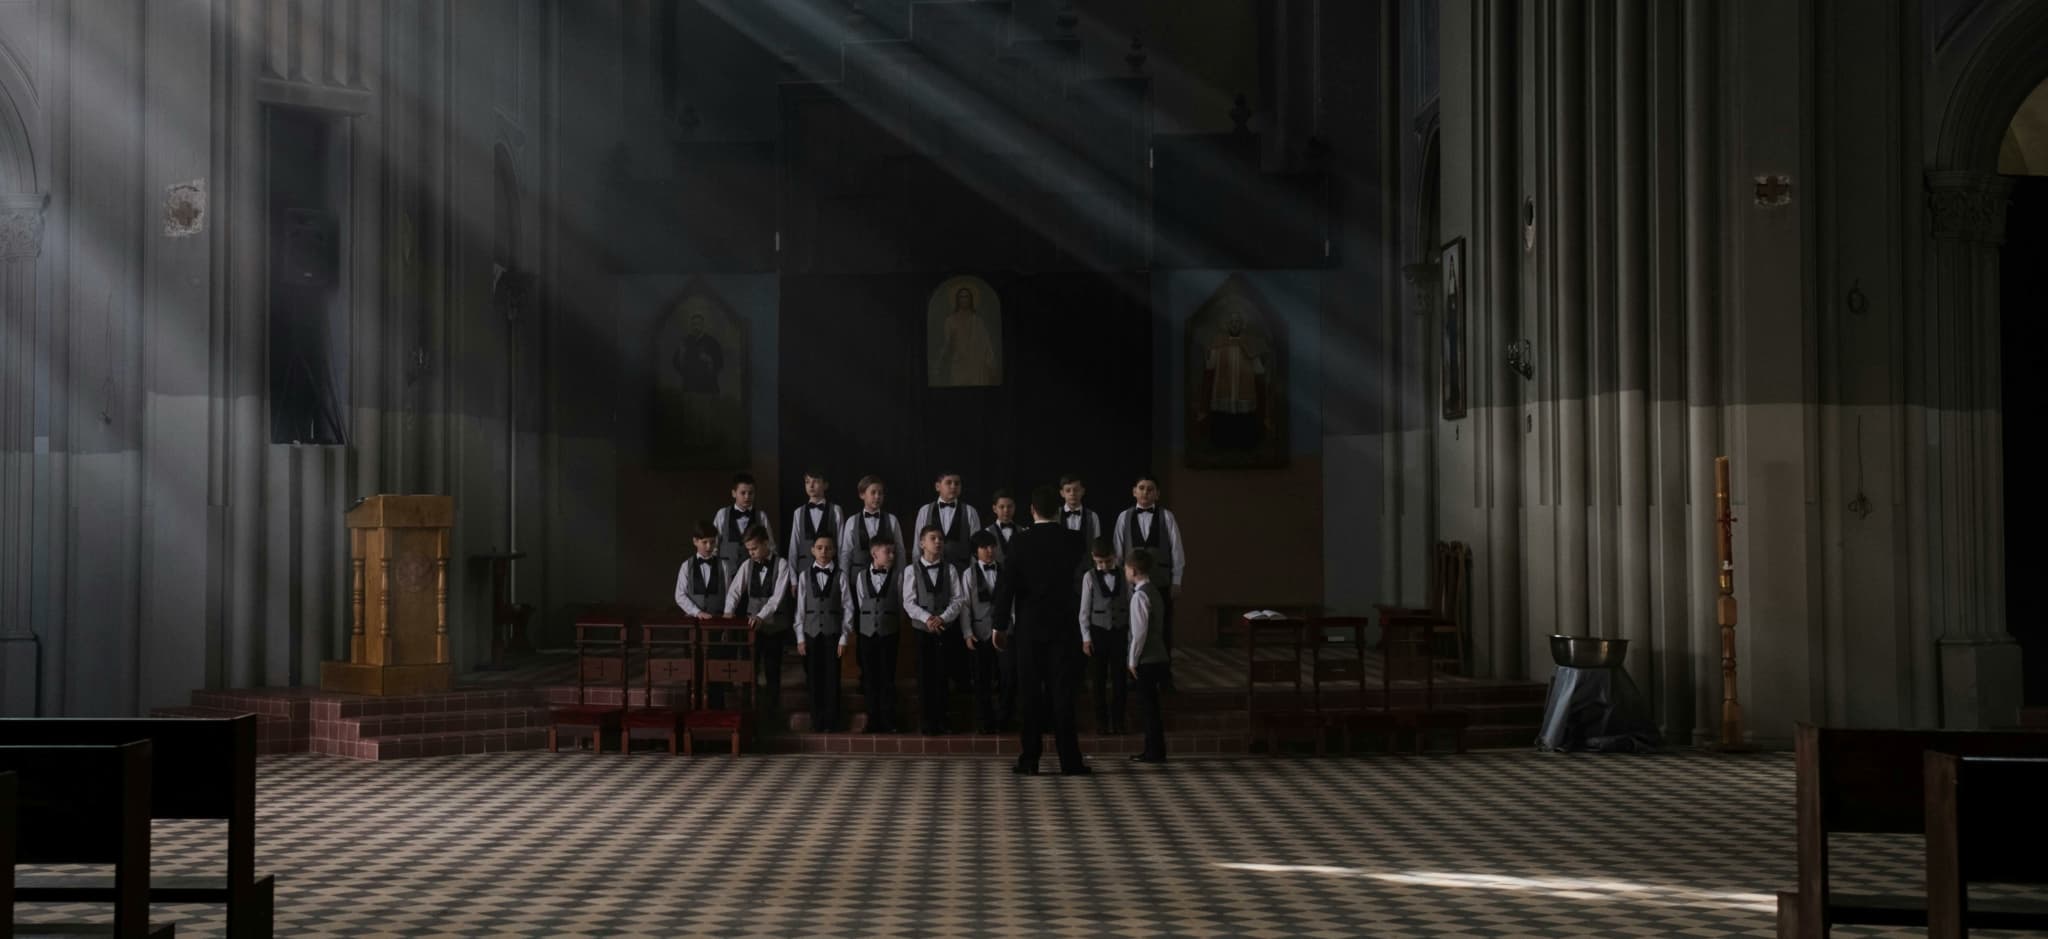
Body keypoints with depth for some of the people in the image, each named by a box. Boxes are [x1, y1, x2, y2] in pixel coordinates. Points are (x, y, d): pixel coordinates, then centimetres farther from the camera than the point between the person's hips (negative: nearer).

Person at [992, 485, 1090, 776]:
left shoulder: (1020, 542, -7)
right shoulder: (1074, 541, -2)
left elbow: (1007, 585, -8)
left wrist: (1000, 626, -1)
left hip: (1028, 628, -1)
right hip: (1063, 627, 1)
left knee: (1030, 694, 4)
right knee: (1062, 692, 2)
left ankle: (1029, 760, 5)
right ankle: (1070, 760, 1)